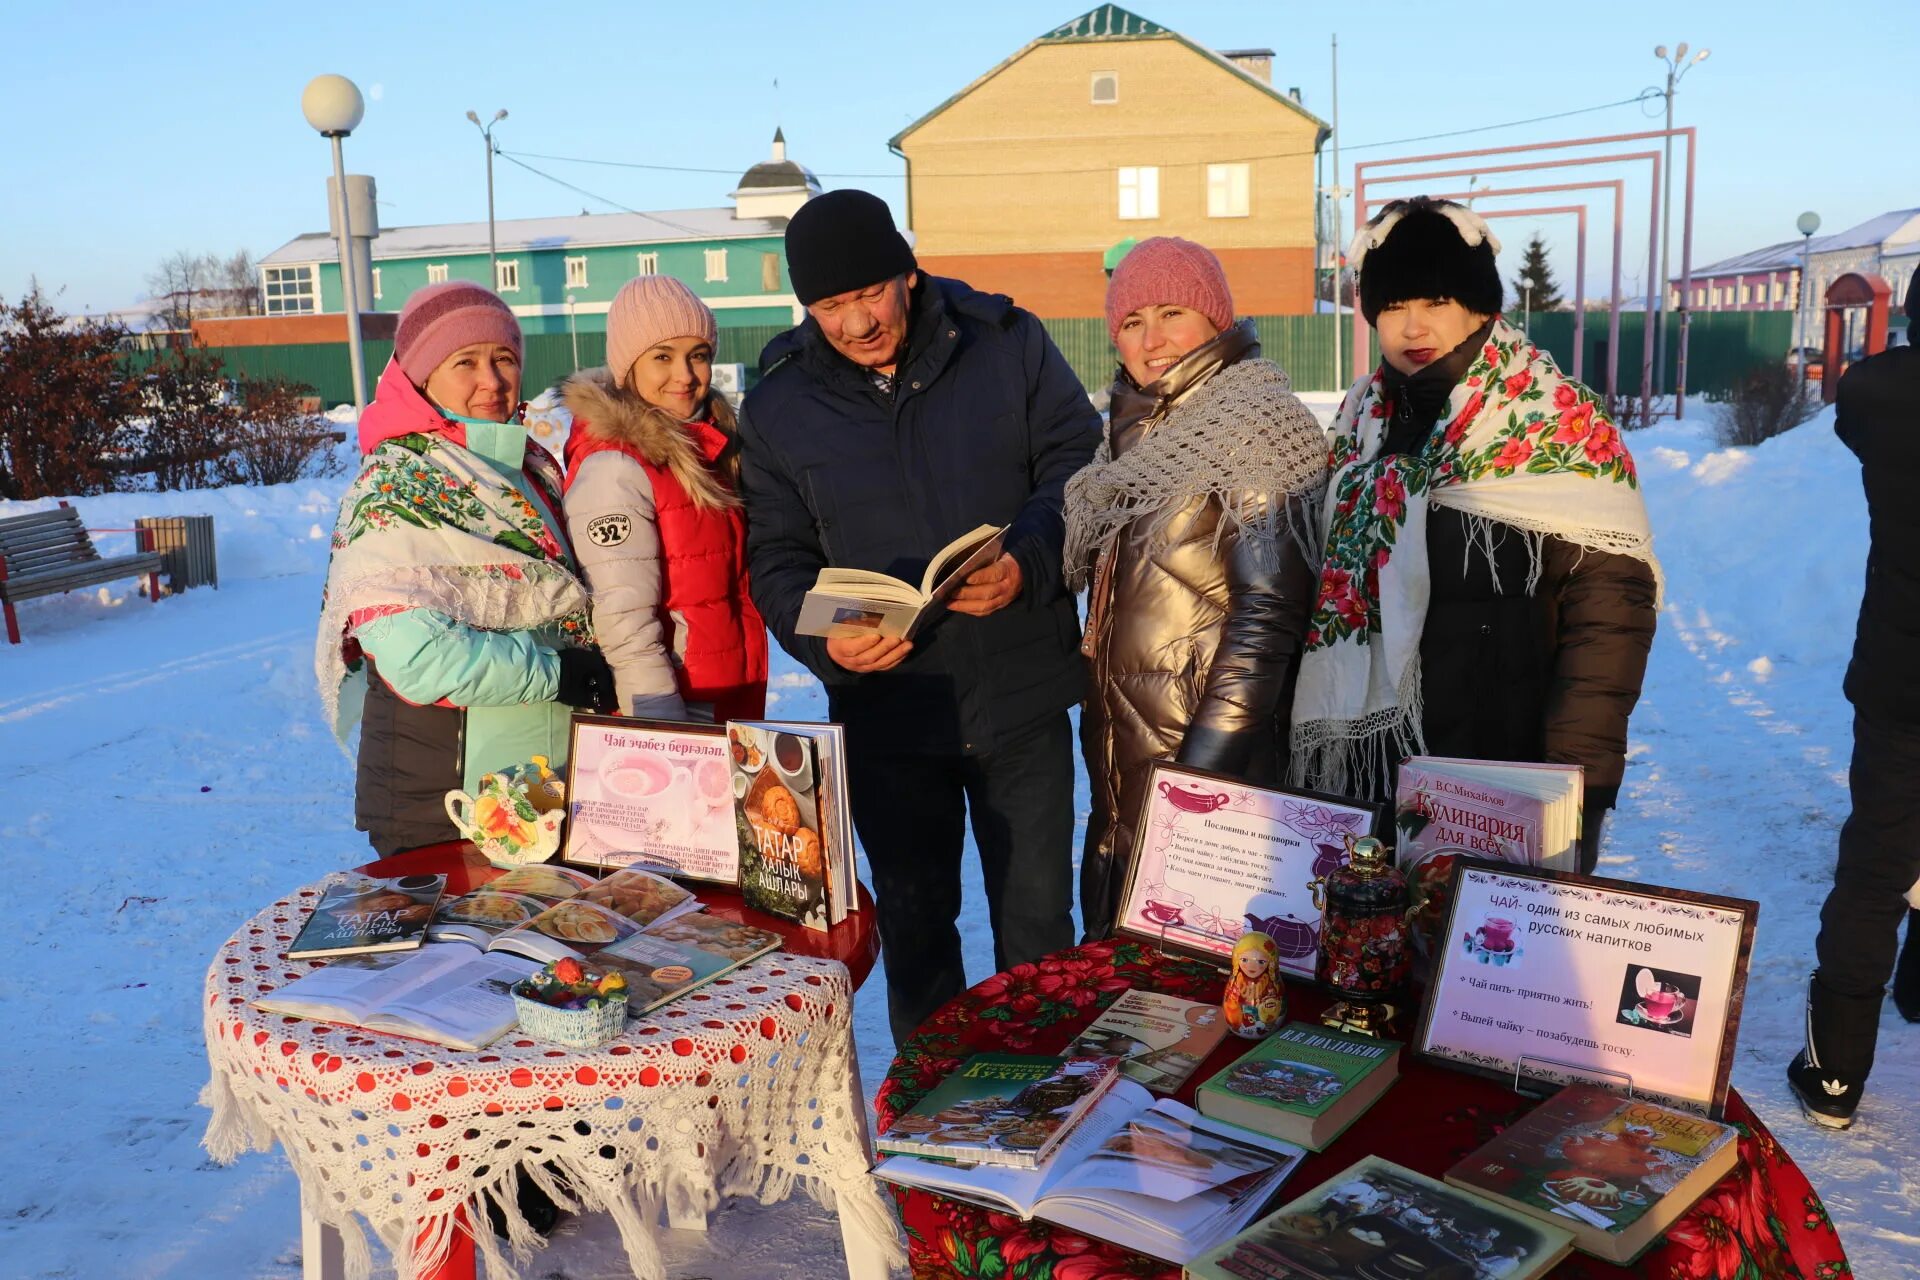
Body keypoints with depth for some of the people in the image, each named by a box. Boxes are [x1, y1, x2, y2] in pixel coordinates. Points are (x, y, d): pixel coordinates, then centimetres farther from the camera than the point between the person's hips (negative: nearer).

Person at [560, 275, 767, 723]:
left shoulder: (708, 444, 9)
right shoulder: (613, 467, -16)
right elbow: (625, 626, -20)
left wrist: (746, 712, 13)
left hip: (733, 703, 8)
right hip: (677, 710, -7)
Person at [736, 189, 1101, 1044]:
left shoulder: (1009, 345, -2)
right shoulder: (779, 404, 0)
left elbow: (1078, 466, -1)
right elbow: (777, 557, 2)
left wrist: (1028, 562, -20)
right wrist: (826, 638, -18)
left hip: (1024, 695, 0)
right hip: (886, 710, 1)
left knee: (1038, 922, 12)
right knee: (914, 928, 16)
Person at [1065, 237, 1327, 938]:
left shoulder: (1253, 427, -13)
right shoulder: (1135, 427, 11)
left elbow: (1266, 614, -19)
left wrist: (1199, 771, -21)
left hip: (1207, 756, -8)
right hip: (1122, 748, 8)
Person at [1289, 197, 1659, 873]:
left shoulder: (1559, 424, -7)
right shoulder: (1361, 420, 9)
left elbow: (1610, 606, -11)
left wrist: (1577, 778, -16)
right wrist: (1319, 743, 10)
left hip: (1513, 779, -4)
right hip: (1372, 769, 5)